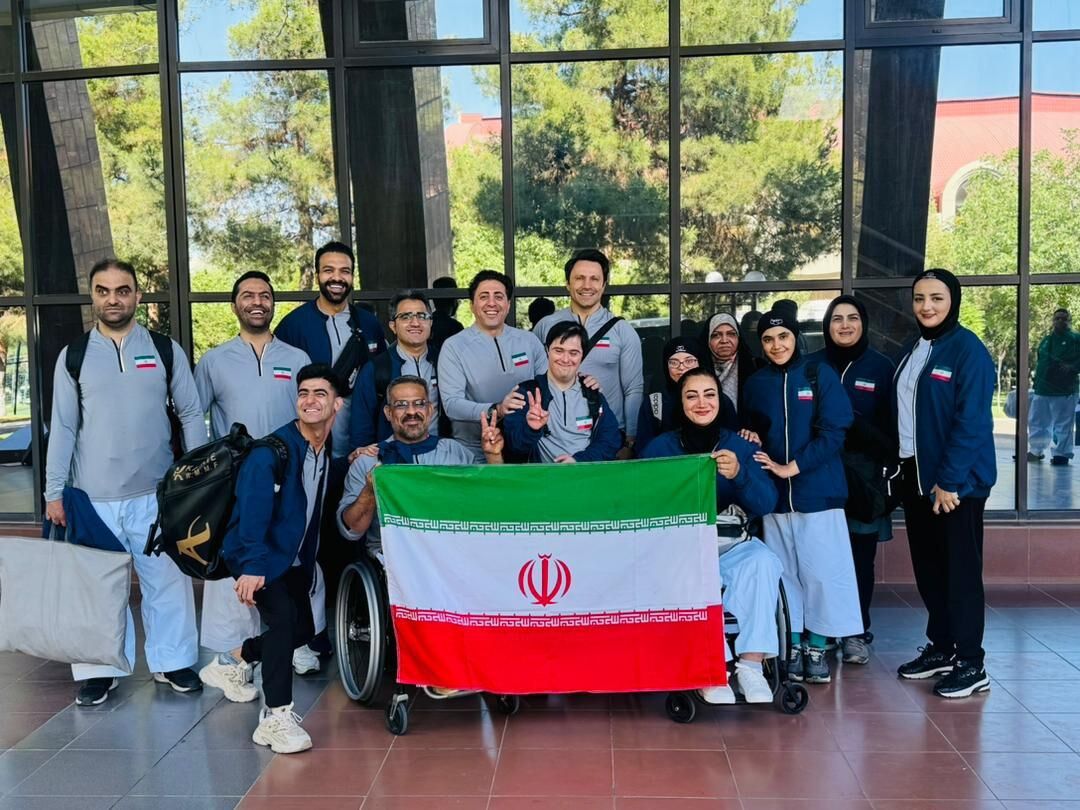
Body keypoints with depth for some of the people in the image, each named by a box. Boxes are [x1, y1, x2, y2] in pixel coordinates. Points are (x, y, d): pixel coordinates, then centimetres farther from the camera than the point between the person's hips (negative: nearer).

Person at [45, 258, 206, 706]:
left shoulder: (166, 350, 3)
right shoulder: (73, 355, 4)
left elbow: (191, 415, 6)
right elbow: (62, 428, 4)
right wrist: (54, 492, 0)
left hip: (157, 492, 0)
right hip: (93, 497, 0)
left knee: (167, 580, 6)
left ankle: (172, 661, 20)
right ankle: (101, 668, 19)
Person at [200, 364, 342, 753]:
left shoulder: (331, 451, -1)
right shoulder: (273, 450, -23)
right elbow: (253, 511, -31)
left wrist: (310, 564, 6)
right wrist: (252, 567, -38)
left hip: (295, 557, 8)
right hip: (256, 554, -8)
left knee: (303, 629, 14)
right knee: (283, 617, -25)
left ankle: (232, 663, 38)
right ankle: (276, 718, -18)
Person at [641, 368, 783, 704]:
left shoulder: (741, 446, 9)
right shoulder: (660, 447, 6)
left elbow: (767, 504, -5)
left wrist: (739, 474, -24)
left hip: (732, 545, 2)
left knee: (763, 562, -30)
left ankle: (750, 664, -23)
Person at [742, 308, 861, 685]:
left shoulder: (820, 374, -1)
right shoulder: (755, 383, 10)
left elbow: (833, 433, -8)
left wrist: (791, 468, -13)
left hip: (817, 491, -3)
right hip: (774, 494, 3)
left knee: (821, 570, 0)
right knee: (785, 572, 7)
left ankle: (816, 647, 13)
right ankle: (793, 645, 17)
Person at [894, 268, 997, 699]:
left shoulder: (968, 349, -12)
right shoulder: (912, 349, 11)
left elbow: (972, 421, -17)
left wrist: (949, 480, -20)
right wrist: (899, 466, 9)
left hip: (956, 480, -7)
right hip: (916, 474, 7)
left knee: (960, 569, -1)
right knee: (927, 566, 13)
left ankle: (971, 664, 8)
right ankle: (941, 646, 26)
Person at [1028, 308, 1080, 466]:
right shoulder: (1046, 340, 16)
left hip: (1064, 390, -6)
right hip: (1042, 389, 6)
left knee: (1063, 425, -3)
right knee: (1036, 422, 10)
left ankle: (1061, 454, 4)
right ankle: (1036, 451, 20)